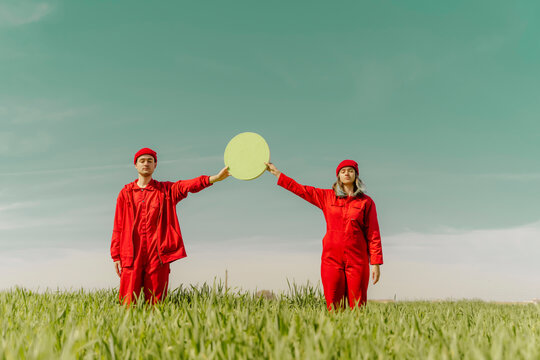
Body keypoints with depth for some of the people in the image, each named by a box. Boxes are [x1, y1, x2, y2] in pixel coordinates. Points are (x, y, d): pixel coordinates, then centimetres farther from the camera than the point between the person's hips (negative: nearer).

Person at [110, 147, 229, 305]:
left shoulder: (166, 190, 11)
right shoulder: (126, 193, 13)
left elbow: (188, 185, -9)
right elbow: (118, 227, 12)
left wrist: (214, 178, -27)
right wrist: (116, 256, 5)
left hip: (158, 254, 0)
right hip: (132, 255, 0)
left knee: (155, 303, 1)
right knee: (128, 303, -4)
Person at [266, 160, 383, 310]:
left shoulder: (366, 202, 6)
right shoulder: (327, 197, 11)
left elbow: (373, 234, 3)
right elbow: (300, 189, 16)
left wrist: (376, 263, -2)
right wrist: (277, 173, 17)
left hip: (357, 260, -1)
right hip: (332, 258, 1)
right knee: (334, 309, -2)